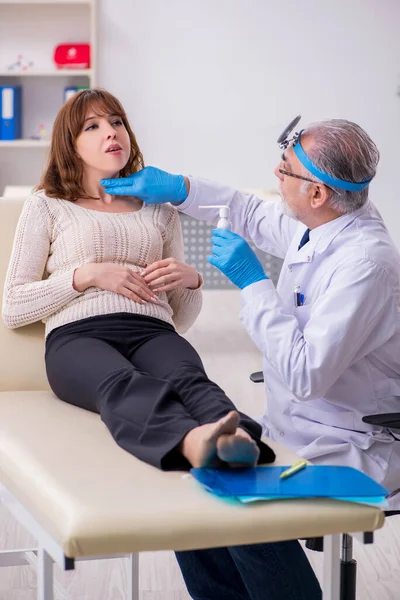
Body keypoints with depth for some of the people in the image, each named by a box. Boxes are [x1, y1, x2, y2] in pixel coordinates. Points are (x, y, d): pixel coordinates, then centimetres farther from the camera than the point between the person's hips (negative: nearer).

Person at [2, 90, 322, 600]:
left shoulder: (159, 208, 29)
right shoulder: (47, 207, 21)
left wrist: (190, 280, 7)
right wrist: (87, 274, 0)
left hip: (152, 331, 3)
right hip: (77, 335, -2)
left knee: (189, 380, -36)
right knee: (122, 383, -41)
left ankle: (240, 444, -68)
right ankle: (198, 443, -72)